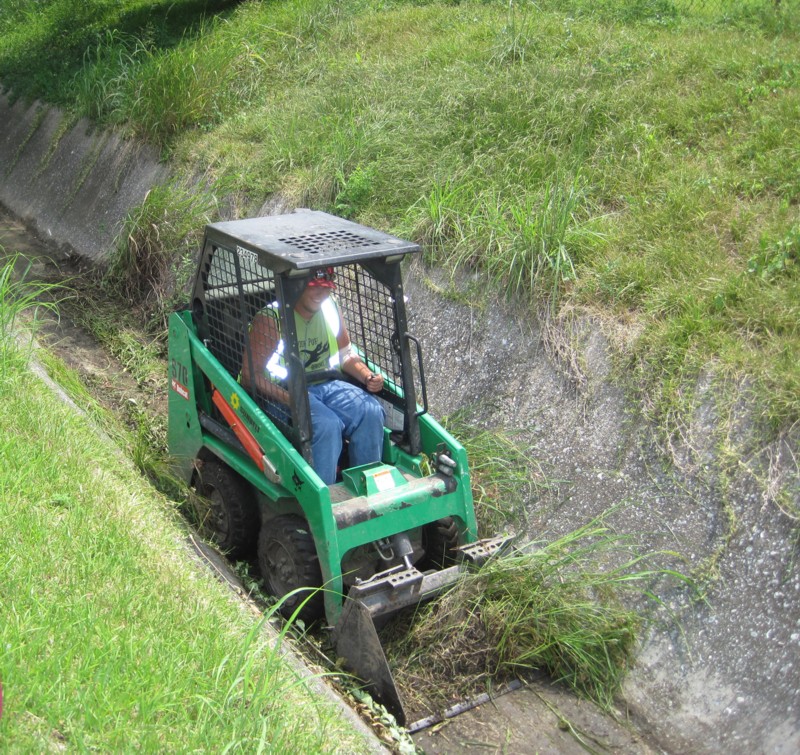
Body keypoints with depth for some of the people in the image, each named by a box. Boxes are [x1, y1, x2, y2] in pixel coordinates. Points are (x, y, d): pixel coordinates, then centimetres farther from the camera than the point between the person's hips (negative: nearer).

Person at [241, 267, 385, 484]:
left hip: (328, 385, 6)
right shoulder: (269, 319, -12)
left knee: (371, 412, -20)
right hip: (284, 393, -6)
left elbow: (346, 354, 17)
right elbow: (250, 374, -14)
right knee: (327, 425, -33)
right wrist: (288, 398, -29)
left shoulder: (330, 307, 6)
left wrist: (368, 377, -4)